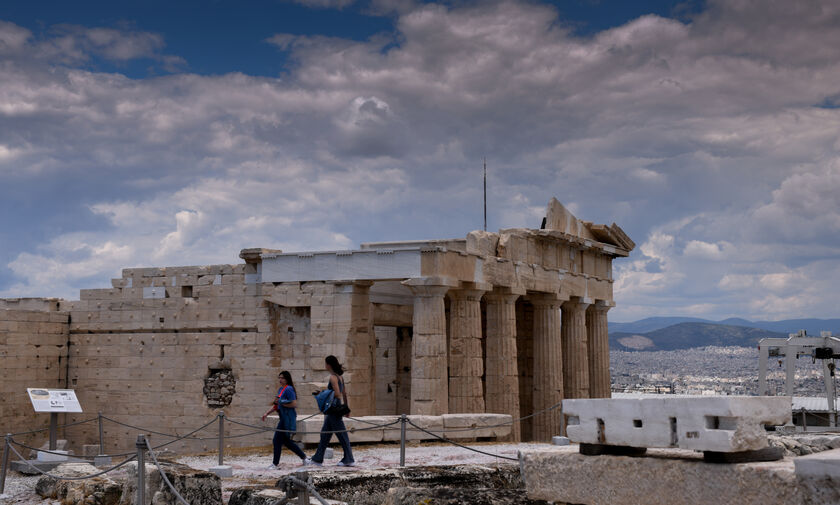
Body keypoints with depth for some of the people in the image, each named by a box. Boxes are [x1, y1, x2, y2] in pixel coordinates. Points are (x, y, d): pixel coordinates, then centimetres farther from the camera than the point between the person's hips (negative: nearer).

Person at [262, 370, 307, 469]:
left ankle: (275, 463, 3)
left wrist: (281, 403, -17)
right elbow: (277, 405, 25)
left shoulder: (289, 389, -13)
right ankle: (303, 457, 25)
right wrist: (267, 413, 18)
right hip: (283, 418, 10)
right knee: (286, 441, 15)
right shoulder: (280, 389, 16)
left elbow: (294, 404, -21)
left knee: (277, 440, -6)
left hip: (288, 418, -10)